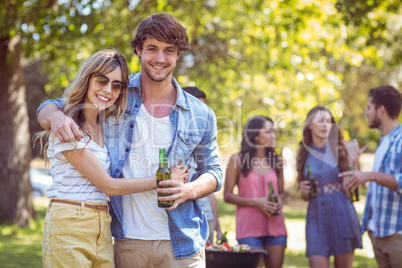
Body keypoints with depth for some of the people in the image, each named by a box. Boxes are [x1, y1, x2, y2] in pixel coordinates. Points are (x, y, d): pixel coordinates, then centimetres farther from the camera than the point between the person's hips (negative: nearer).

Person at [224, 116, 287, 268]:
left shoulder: (276, 161, 11)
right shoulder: (237, 160, 0)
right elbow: (227, 195, -1)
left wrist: (279, 202, -4)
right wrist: (255, 202, -12)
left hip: (276, 227, 4)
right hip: (249, 228, -4)